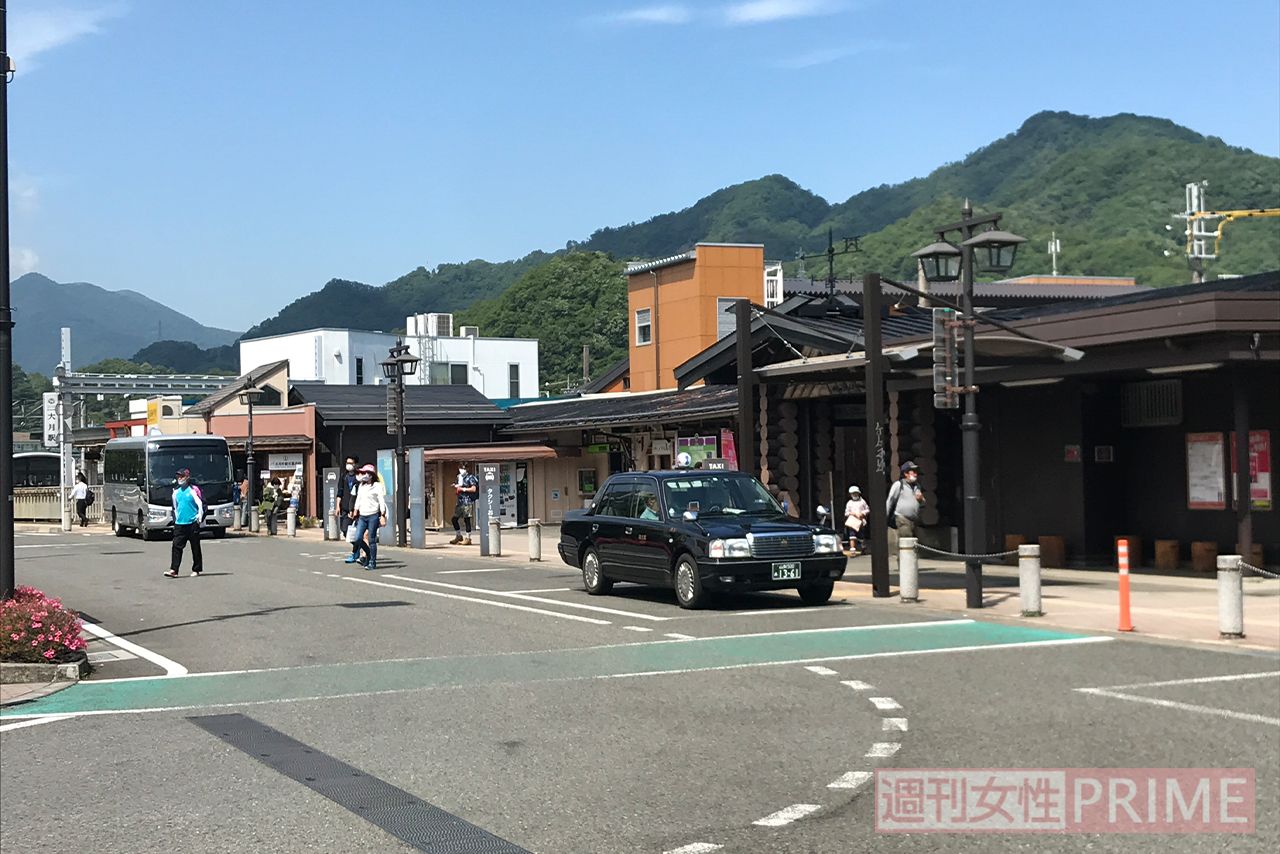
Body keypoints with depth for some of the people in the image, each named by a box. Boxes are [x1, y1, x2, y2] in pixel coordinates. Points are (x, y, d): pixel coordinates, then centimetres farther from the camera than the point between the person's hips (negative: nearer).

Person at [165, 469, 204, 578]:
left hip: (192, 523, -5)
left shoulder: (193, 490, -6)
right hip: (179, 523, 5)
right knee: (176, 546, -4)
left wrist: (200, 516, -11)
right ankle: (173, 570, -8)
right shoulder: (176, 491, 12)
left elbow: (201, 504, -6)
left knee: (195, 547, 4)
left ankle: (196, 570, 13)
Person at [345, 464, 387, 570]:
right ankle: (369, 554, 20)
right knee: (358, 538, -3)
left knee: (372, 540, -3)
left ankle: (372, 562, 5)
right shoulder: (361, 486, 14)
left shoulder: (377, 486, -5)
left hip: (373, 516, -6)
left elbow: (382, 501, -8)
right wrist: (356, 512, 19)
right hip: (362, 516, 6)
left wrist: (383, 516, -14)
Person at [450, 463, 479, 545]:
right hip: (460, 501, 8)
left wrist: (463, 489, -15)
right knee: (454, 519, 7)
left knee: (467, 519, -6)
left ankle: (468, 538, 0)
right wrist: (455, 487, 3)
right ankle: (459, 536, 21)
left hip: (468, 501, -8)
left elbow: (474, 489, -13)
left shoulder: (470, 477, -5)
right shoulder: (459, 477, 17)